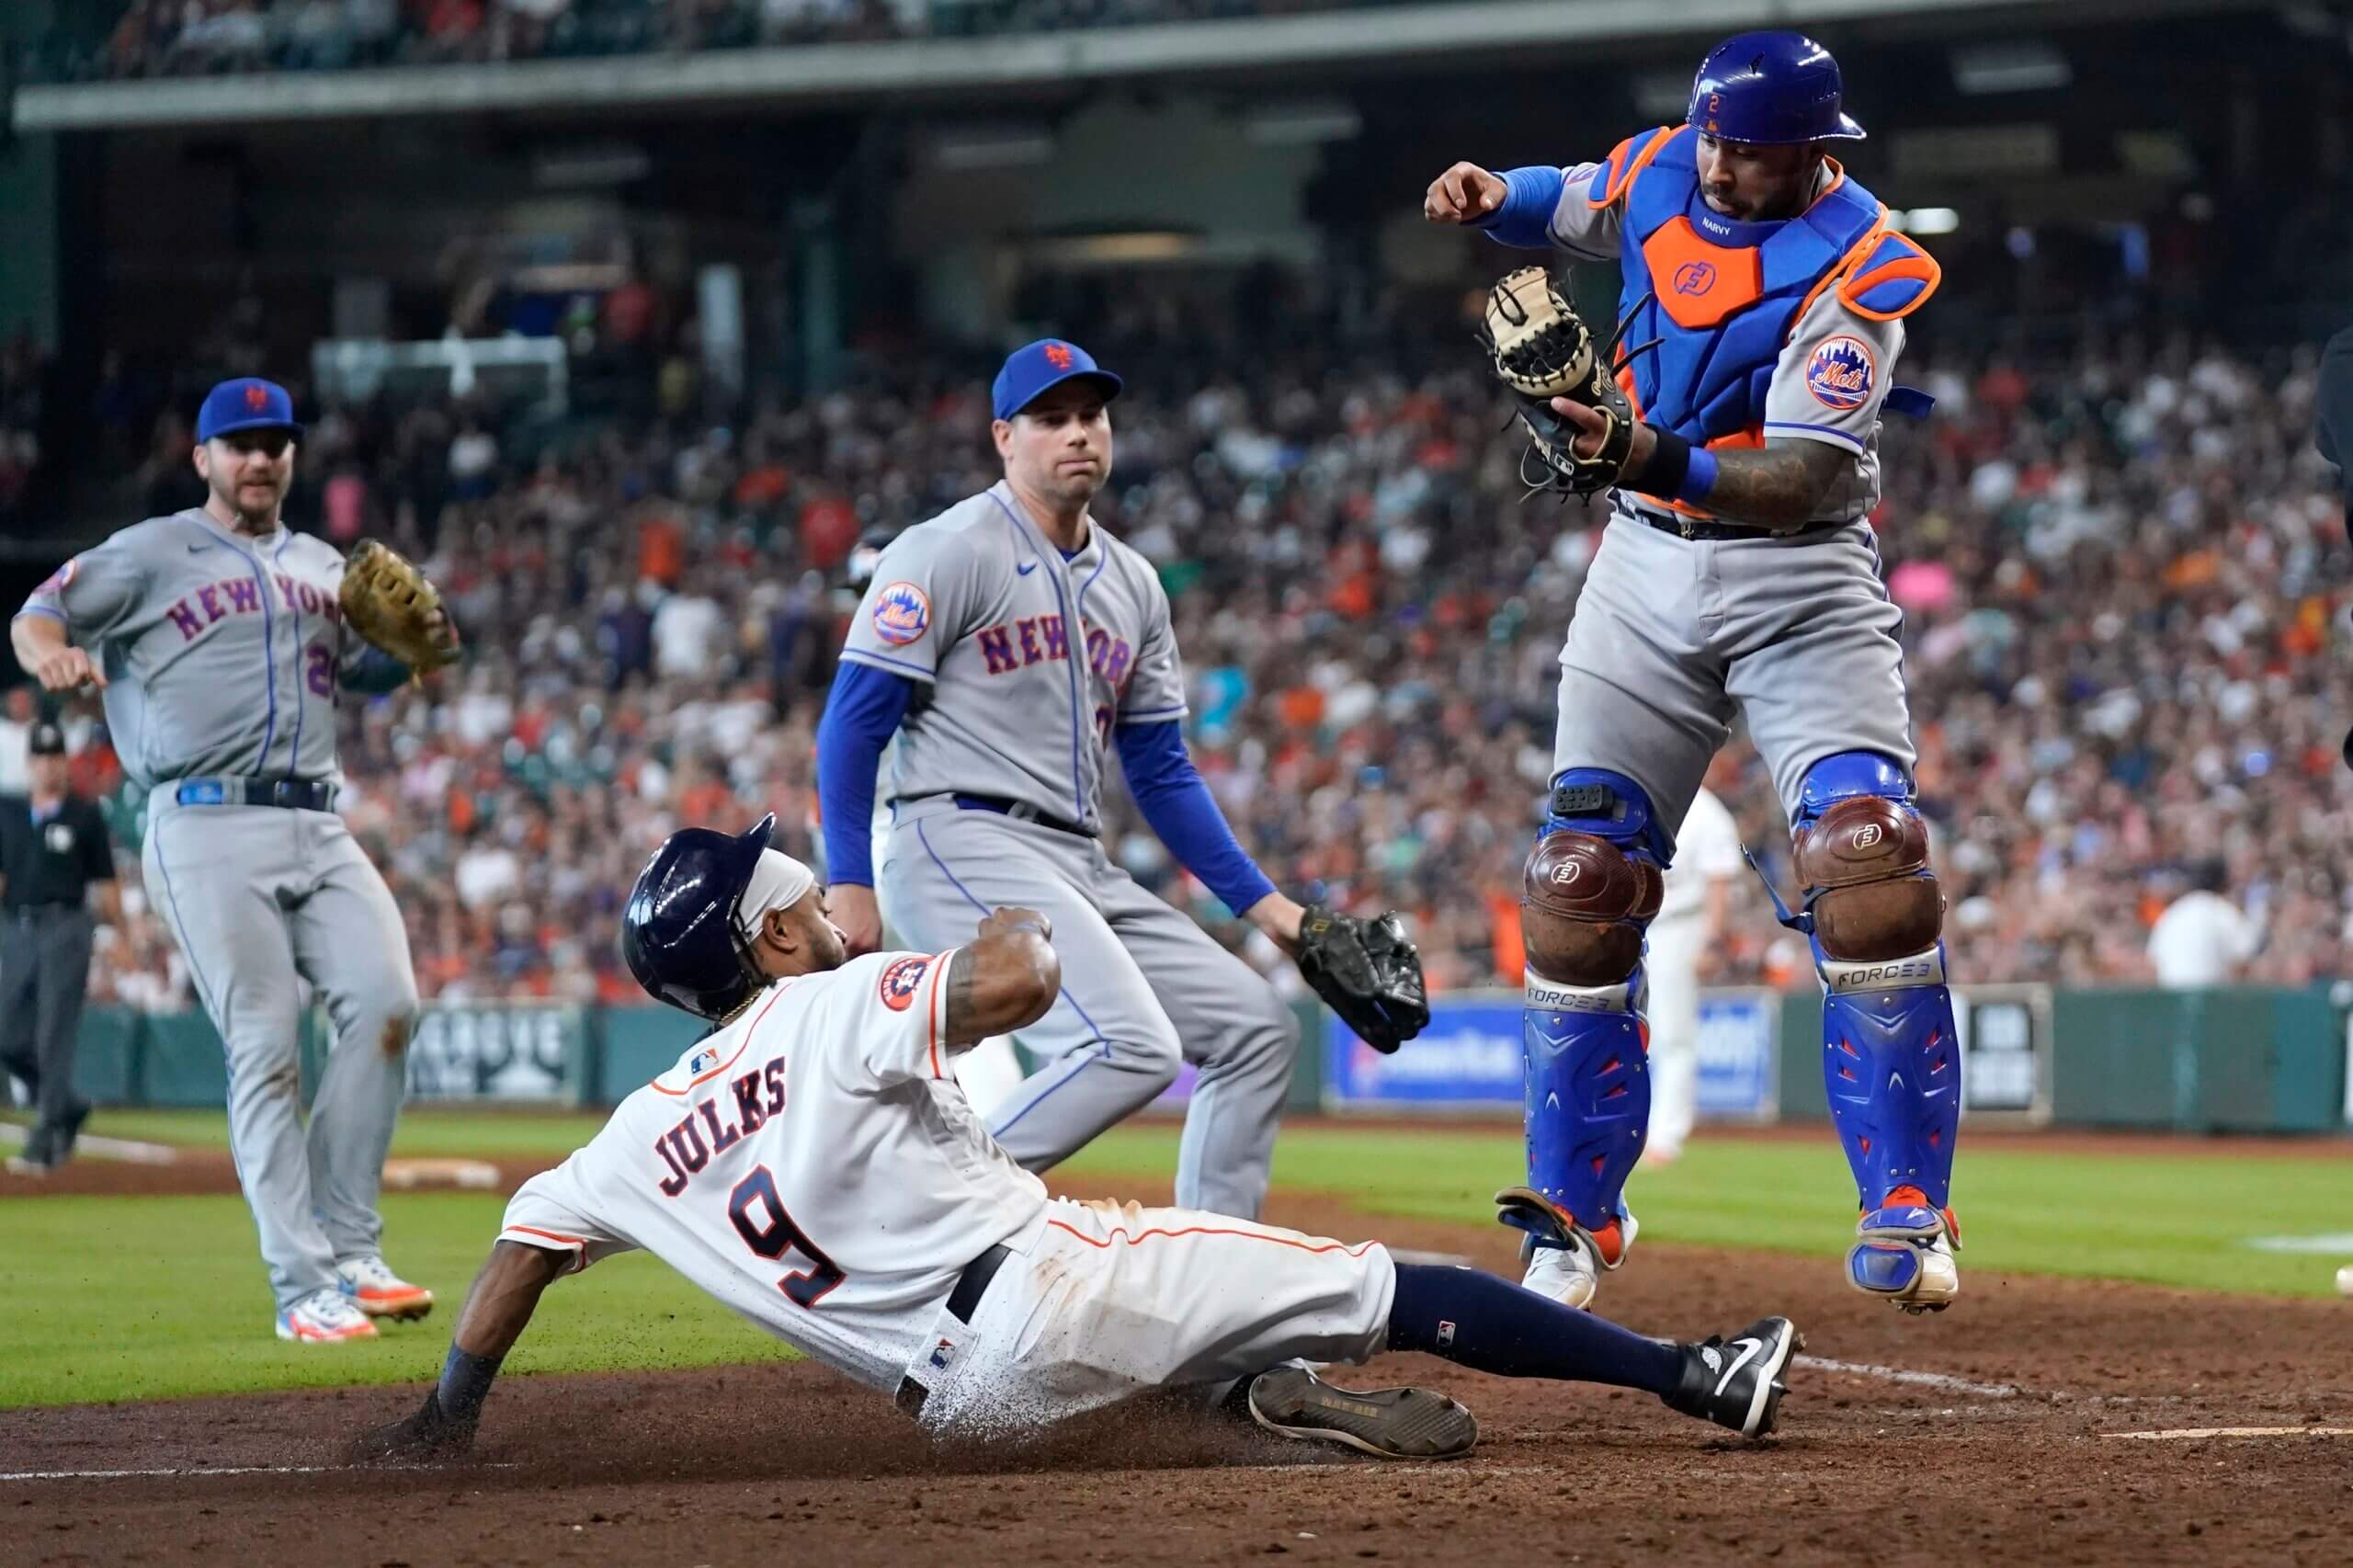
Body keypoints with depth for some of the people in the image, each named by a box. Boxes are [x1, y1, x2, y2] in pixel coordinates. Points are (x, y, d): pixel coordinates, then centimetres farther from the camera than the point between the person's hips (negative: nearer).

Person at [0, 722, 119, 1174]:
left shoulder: (84, 815, 2)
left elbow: (105, 883, 3)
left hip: (65, 929, -4)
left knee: (53, 1039, -10)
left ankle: (45, 1142, -9)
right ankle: (67, 1108, 24)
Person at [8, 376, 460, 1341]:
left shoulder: (323, 569, 23)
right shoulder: (153, 554, 8)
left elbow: (370, 669, 30)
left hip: (319, 828, 5)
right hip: (209, 827, -5)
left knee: (384, 1005, -14)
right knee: (264, 1050, -10)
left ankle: (348, 1250, -4)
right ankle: (303, 1289, -10)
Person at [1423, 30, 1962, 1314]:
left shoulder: (1856, 270, -19)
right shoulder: (1659, 175, -1)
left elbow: (1795, 481, -28)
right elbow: (1563, 206, 23)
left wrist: (1659, 459, -45)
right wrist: (1491, 195, 0)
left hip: (1800, 581, -5)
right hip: (1647, 570, 5)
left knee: (1869, 867, -20)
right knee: (1579, 886, 0)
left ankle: (1904, 1220, -14)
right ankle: (1572, 1221, 9)